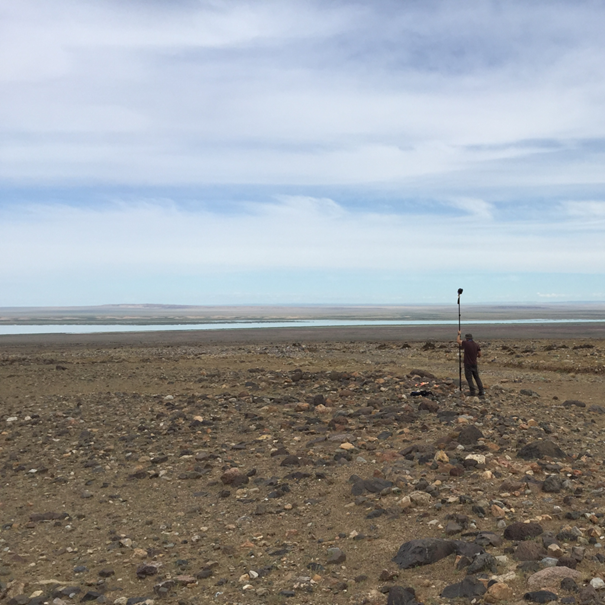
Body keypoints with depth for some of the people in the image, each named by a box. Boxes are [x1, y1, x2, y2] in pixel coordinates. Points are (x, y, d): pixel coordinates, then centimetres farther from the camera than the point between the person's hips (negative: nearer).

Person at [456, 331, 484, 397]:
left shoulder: (466, 343, -11)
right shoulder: (476, 345, 0)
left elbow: (458, 340, 2)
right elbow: (479, 355, 3)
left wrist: (459, 334, 18)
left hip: (468, 364, -4)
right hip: (474, 364, 4)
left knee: (469, 378, 2)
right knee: (477, 378, 12)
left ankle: (472, 392, 0)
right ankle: (481, 392, 9)